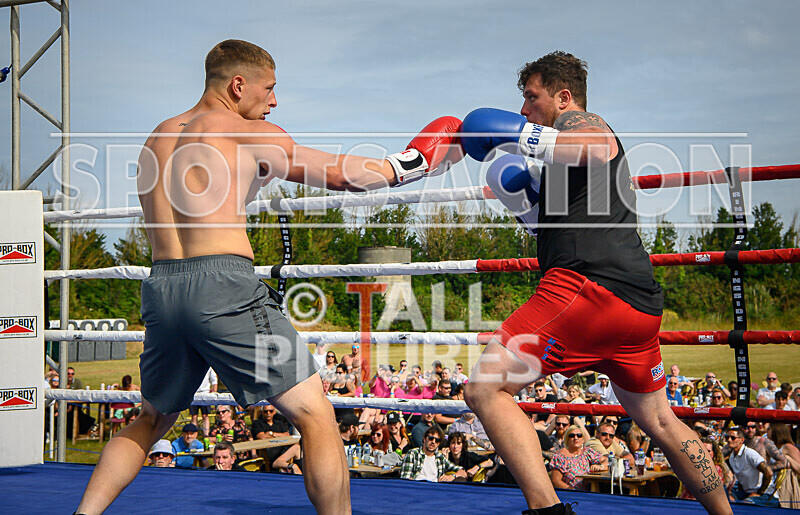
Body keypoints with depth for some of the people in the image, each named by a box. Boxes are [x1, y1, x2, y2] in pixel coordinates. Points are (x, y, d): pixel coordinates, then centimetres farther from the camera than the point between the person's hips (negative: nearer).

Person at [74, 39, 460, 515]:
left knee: (152, 421, 25)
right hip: (224, 286, -7)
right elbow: (341, 175, 9)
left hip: (162, 287, 7)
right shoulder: (251, 135, 2)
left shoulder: (159, 137, 20)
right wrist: (409, 165, 22)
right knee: (316, 415, 0)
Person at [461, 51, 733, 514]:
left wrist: (520, 136, -15)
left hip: (591, 285, -10)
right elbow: (557, 228, 36)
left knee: (486, 389, -15)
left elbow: (600, 147, -21)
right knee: (659, 421, 24)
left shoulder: (576, 120, 6)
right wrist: (525, 201, 20)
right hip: (641, 301, 10)